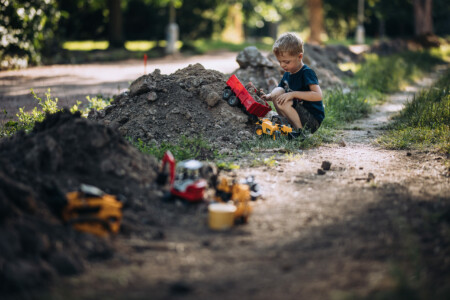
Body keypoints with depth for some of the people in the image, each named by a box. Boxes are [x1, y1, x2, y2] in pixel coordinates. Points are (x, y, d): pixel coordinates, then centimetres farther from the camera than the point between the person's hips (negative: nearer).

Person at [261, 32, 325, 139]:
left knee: (283, 103, -27)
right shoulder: (287, 73, 8)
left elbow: (318, 95, -29)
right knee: (277, 92, -6)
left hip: (313, 121, -8)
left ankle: (300, 130, -16)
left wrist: (293, 94, -31)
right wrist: (269, 96, -4)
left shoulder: (307, 73, -16)